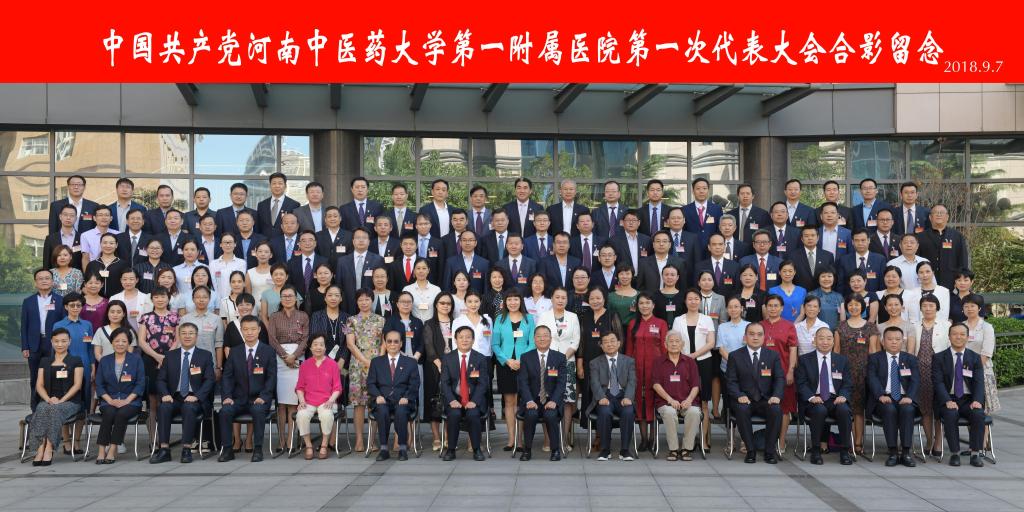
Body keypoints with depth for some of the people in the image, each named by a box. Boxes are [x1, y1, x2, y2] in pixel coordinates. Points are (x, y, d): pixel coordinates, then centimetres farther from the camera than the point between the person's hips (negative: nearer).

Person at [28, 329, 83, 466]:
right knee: (42, 409, -33)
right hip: (48, 400, 2)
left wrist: (61, 400, -14)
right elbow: (39, 385, 10)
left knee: (55, 409, -36)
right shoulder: (44, 361, 19)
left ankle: (48, 449, -39)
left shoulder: (76, 361, 11)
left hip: (70, 401, -2)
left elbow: (77, 385, 0)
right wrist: (48, 399, -10)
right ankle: (41, 448, -41)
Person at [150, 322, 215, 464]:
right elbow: (161, 379, 10)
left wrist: (196, 396, -17)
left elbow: (210, 380, -1)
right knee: (163, 407, -30)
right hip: (174, 398, 2)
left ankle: (186, 449, -31)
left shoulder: (206, 355, 7)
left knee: (189, 408, -35)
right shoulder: (170, 356, 15)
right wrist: (165, 394, -11)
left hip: (195, 400, -2)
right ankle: (164, 450, -29)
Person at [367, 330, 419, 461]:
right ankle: (384, 449, -25)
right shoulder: (376, 362, 18)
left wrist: (406, 398, -13)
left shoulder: (411, 362, 15)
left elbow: (414, 385, 6)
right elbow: (370, 383, 9)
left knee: (401, 411, -36)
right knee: (382, 411, -35)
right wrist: (378, 396, -11)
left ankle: (403, 448, -23)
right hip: (383, 401, 1)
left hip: (402, 401, -1)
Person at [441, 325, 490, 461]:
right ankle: (451, 450, -16)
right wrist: (452, 400, -16)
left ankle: (476, 450, -14)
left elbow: (483, 383, -3)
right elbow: (444, 382, 0)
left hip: (474, 400, -1)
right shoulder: (448, 358, 6)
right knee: (454, 414, -30)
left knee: (473, 414, -31)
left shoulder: (481, 359, 3)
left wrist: (474, 401, -18)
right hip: (455, 398, 1)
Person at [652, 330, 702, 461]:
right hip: (665, 402, -1)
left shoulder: (690, 362, 16)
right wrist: (670, 399, -12)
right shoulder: (659, 362, 13)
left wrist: (689, 399, -12)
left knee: (694, 412, -32)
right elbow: (656, 384, 2)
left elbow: (695, 386, 8)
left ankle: (687, 449, -20)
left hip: (686, 402, 1)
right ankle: (673, 450, -22)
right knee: (669, 412, -35)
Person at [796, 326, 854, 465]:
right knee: (820, 410, -35)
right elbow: (801, 384, 1)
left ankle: (845, 451, -18)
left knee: (844, 410, -32)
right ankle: (815, 451, -19)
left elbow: (848, 384, 10)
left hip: (835, 400, 2)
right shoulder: (805, 360, 9)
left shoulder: (842, 360, 16)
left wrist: (843, 396, -12)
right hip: (814, 400, -2)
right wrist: (811, 397, -18)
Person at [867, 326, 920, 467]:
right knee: (889, 409, -35)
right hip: (884, 399, -1)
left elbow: (915, 380, 1)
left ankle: (906, 453, -29)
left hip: (904, 399, 1)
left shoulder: (910, 359, 16)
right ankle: (893, 453, -30)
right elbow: (872, 379, -4)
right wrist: (881, 395, -23)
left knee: (907, 409, -33)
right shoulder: (874, 358, 11)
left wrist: (909, 397, -19)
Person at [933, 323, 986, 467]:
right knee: (951, 414, -34)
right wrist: (948, 401, -22)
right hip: (948, 400, -1)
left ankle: (975, 453, -18)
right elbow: (938, 382, -5)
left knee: (978, 414, -30)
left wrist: (977, 401, -19)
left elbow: (979, 382, 0)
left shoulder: (975, 358, 10)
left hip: (968, 399, 1)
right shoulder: (939, 358, 5)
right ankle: (954, 453, -20)